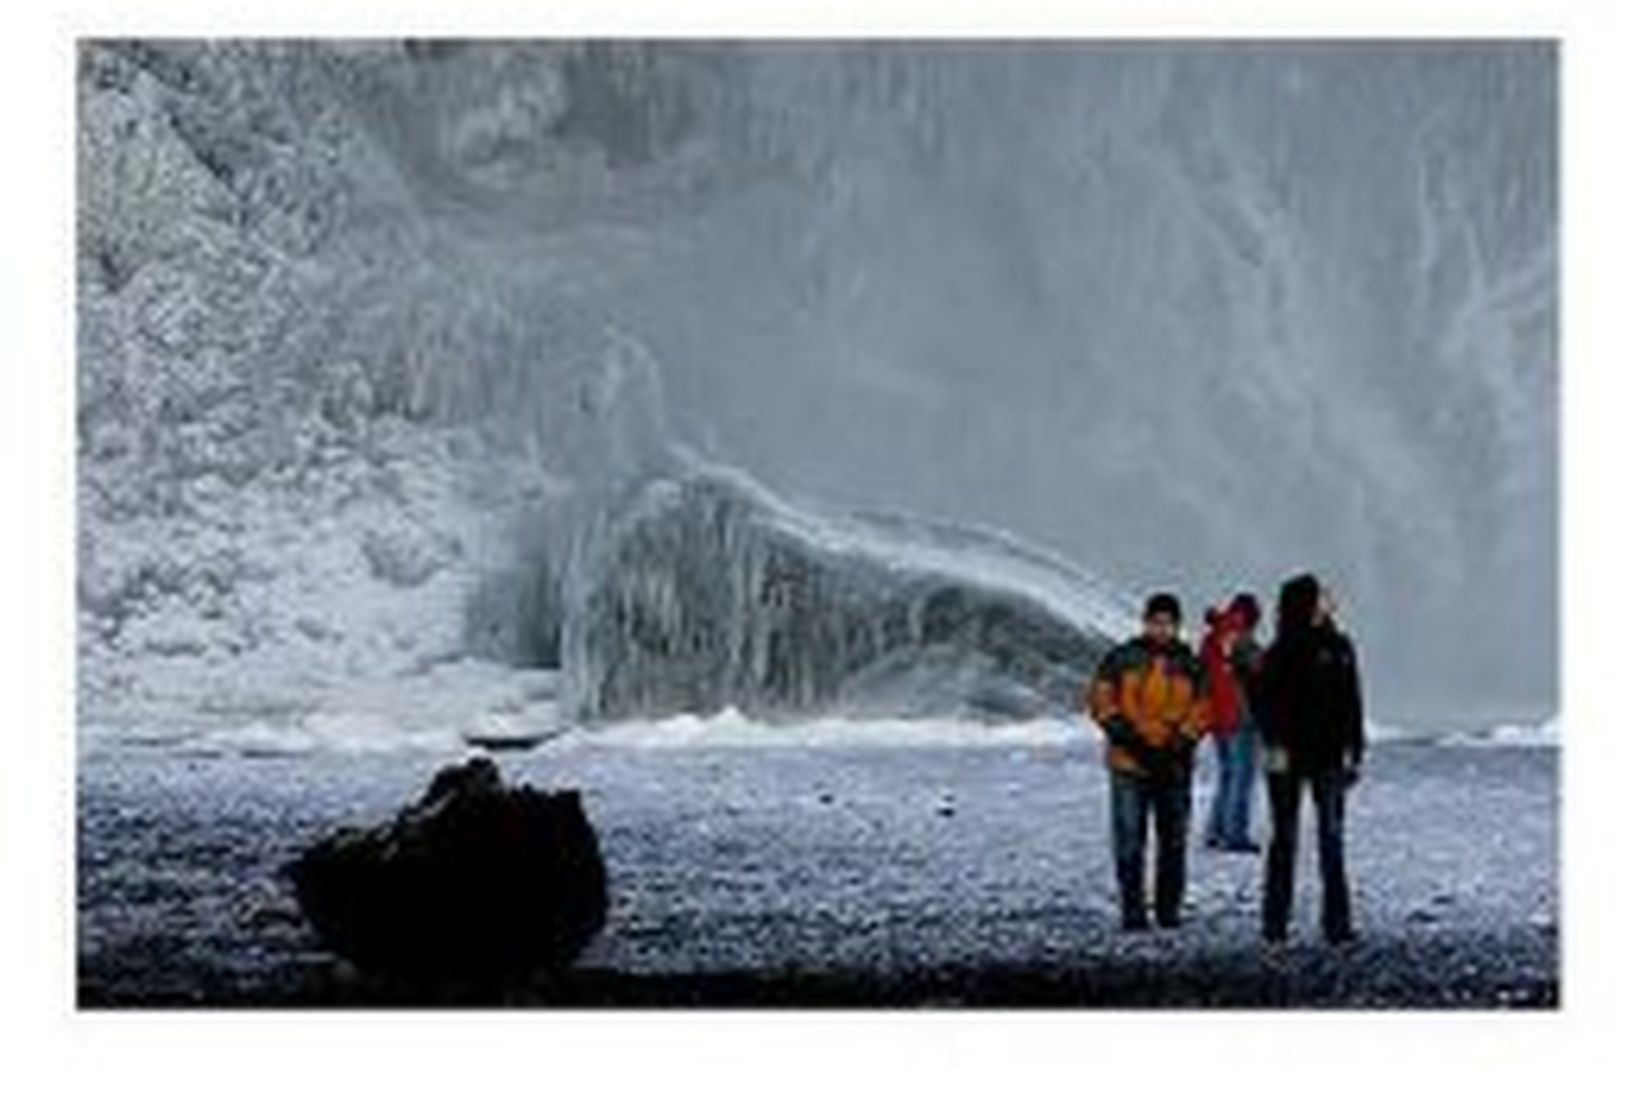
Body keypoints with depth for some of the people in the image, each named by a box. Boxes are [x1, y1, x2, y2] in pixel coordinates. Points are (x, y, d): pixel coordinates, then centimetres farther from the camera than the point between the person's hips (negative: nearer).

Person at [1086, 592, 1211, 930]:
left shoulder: (1190, 666, 7)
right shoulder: (1122, 659, 1)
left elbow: (1200, 712, 8)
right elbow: (1101, 702, 1)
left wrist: (1181, 743, -9)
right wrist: (1129, 737, -10)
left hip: (1175, 766, 2)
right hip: (1129, 764, -2)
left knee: (1174, 840, 7)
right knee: (1129, 841, -4)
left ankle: (1169, 910, 16)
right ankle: (1133, 912, 1)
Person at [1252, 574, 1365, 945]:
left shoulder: (1338, 648, 7)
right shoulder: (1282, 651, -7)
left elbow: (1351, 703, 12)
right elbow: (1261, 700, -7)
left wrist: (1352, 749, 7)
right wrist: (1274, 744, -14)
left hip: (1328, 757, 4)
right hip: (1288, 758, -4)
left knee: (1332, 838, 2)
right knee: (1284, 838, 4)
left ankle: (1337, 922, 5)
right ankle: (1276, 923, 10)